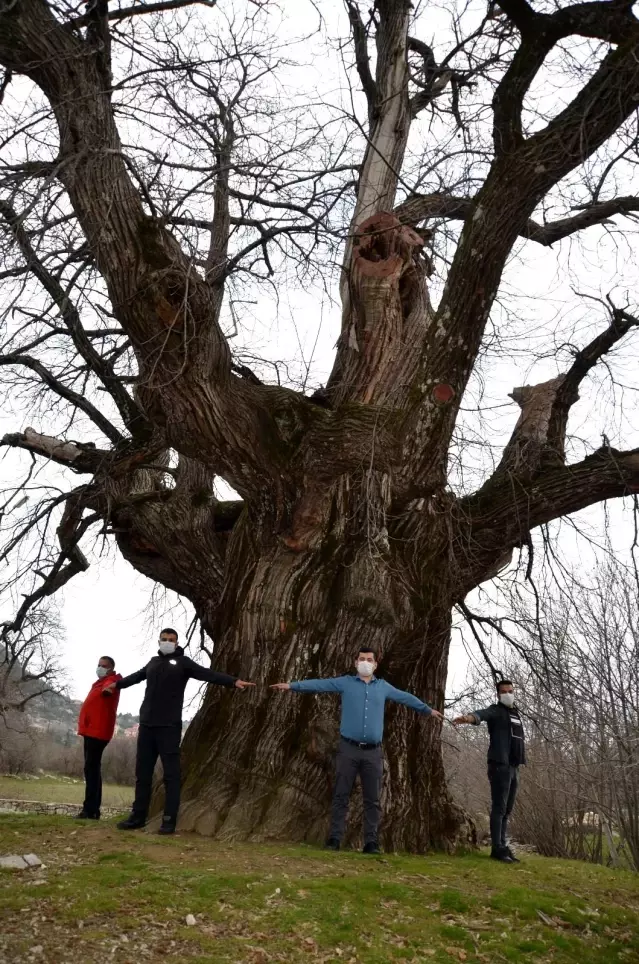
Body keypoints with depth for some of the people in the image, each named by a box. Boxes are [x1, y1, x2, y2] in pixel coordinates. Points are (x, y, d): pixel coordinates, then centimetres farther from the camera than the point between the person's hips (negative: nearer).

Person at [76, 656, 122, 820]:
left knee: (91, 769, -12)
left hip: (97, 732, -10)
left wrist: (109, 688, -58)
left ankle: (90, 810, -14)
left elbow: (108, 688, -35)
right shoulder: (102, 682, 22)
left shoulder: (110, 681, -9)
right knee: (92, 769, 12)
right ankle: (93, 809, 16)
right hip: (93, 731, 10)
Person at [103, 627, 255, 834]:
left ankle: (169, 820, -1)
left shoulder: (182, 662, -2)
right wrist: (117, 684, 52)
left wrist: (233, 681, -29)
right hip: (147, 724, 6)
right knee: (142, 772, 10)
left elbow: (208, 674, -14)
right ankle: (138, 815, 19)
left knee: (171, 773, -3)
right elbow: (137, 676, 35)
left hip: (169, 726, -5)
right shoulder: (153, 663, 15)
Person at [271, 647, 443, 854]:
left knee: (372, 799, 5)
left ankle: (371, 842, 11)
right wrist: (292, 685, -13)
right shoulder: (345, 683, 6)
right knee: (341, 796, 2)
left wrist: (428, 710, 33)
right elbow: (318, 684, -2)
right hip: (348, 748, -2)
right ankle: (334, 839, 7)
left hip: (373, 752, 2)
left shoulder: (383, 687, 13)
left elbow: (405, 697, 25)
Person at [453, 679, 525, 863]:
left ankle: (503, 846, 15)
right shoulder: (495, 710, -4)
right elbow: (481, 714, -27)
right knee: (499, 808, -9)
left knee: (507, 810, 10)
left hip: (514, 767, 8)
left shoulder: (516, 713, 21)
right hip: (500, 766, -8)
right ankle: (497, 849, -9)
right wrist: (468, 718, -50)